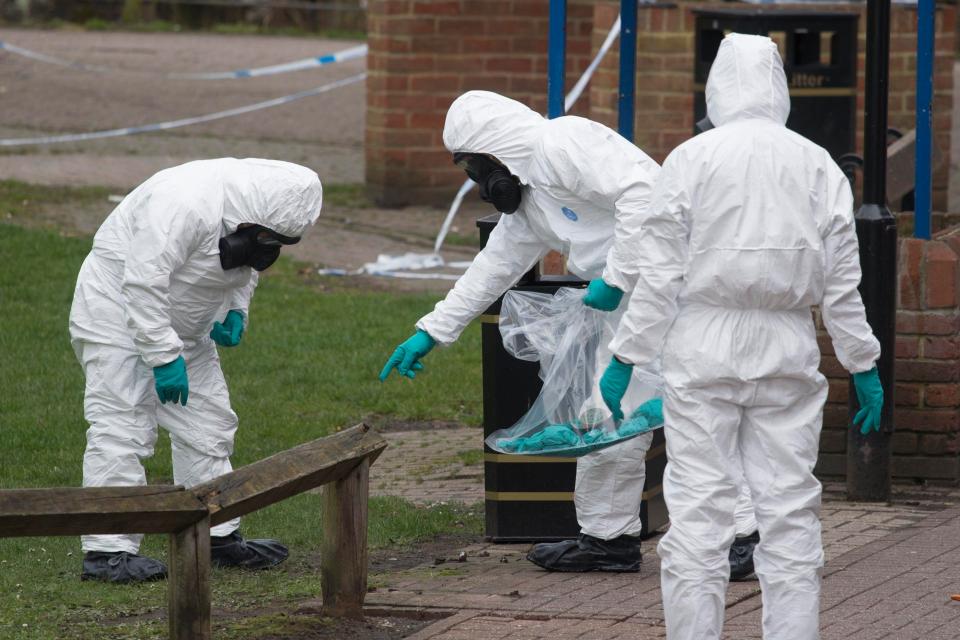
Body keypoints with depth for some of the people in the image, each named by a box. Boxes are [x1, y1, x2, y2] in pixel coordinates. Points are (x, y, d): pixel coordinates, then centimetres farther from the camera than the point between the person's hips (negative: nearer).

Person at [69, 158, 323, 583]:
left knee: (208, 426, 10)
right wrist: (163, 356, -30)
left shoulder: (256, 216, -4)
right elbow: (144, 282, -33)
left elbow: (245, 267, 15)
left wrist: (236, 312, -2)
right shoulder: (186, 207, -34)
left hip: (182, 323, 9)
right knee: (121, 428, -15)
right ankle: (107, 551, -16)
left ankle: (218, 537, 19)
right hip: (119, 313, -9)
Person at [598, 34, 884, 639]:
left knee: (698, 510, 0)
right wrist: (864, 365, 12)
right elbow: (842, 281, 5)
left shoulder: (692, 159, -4)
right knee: (790, 510, 6)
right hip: (788, 349, 2)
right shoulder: (818, 165, 3)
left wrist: (625, 359, 1)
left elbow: (660, 275, -5)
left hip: (704, 348, -2)